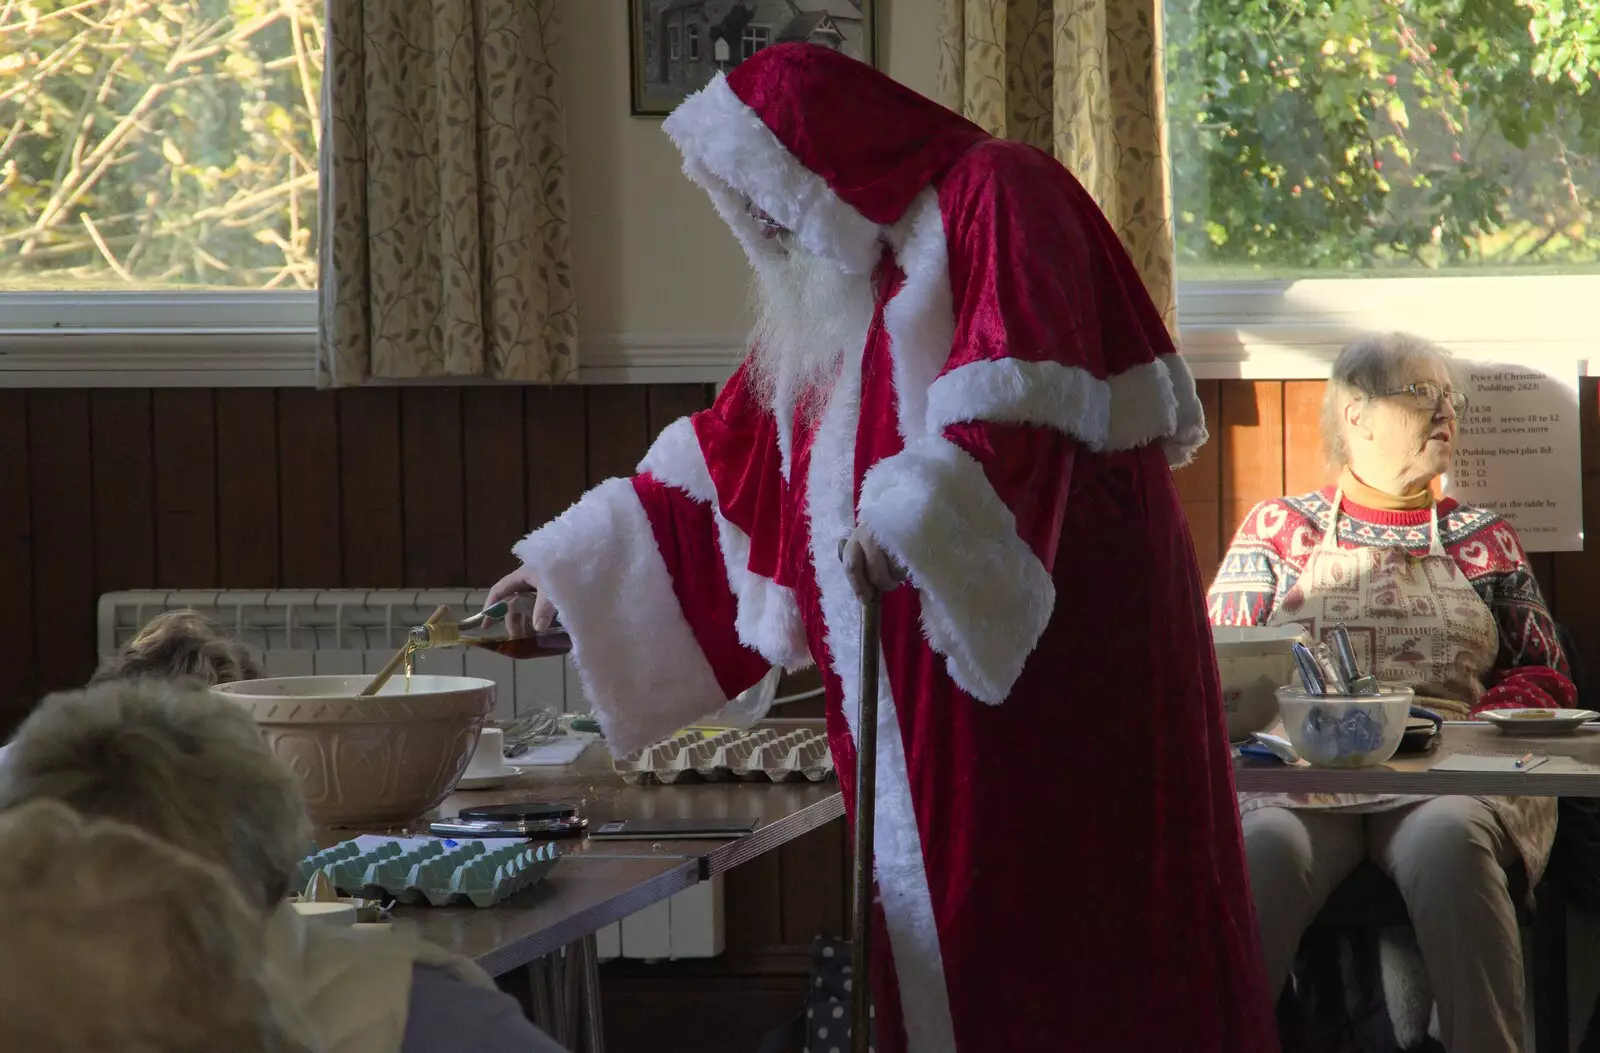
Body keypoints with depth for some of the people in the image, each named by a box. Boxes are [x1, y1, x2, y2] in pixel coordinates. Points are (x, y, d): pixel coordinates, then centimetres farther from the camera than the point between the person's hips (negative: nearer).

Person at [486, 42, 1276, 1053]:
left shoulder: (993, 197, -4)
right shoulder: (825, 296, 22)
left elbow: (1022, 380, -20)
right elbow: (724, 460, 26)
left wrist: (918, 509, -30)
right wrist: (578, 563, 26)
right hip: (920, 674, 8)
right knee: (940, 931, 4)